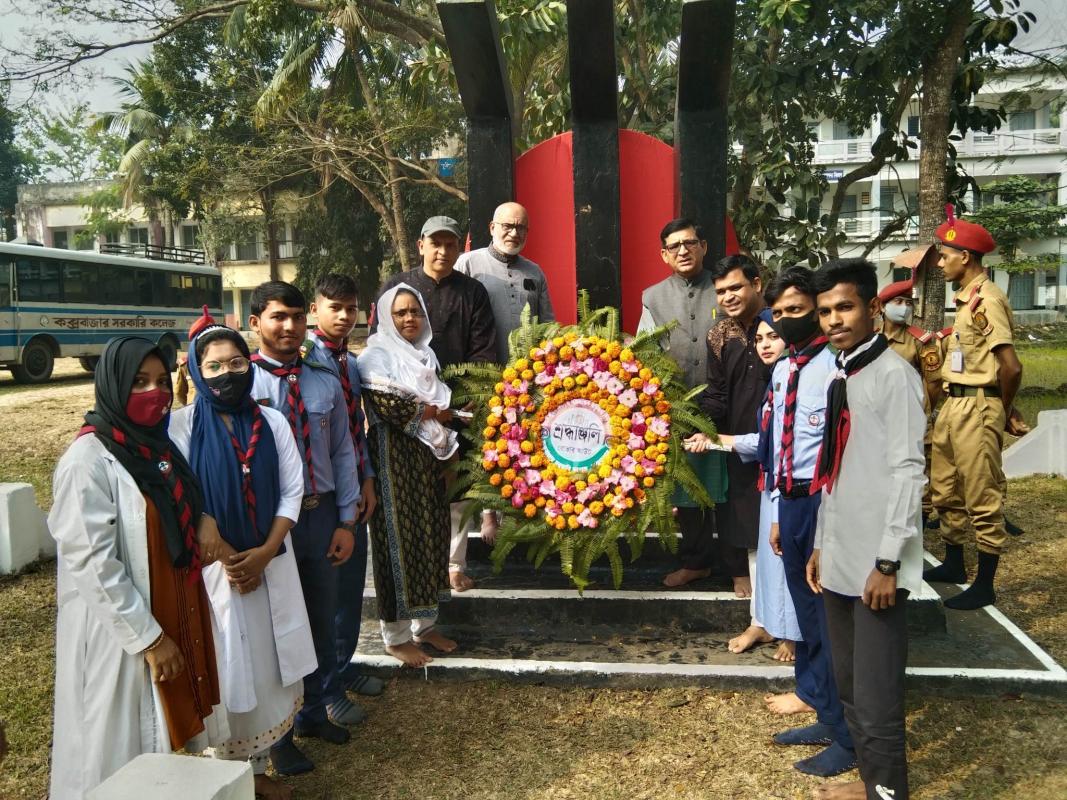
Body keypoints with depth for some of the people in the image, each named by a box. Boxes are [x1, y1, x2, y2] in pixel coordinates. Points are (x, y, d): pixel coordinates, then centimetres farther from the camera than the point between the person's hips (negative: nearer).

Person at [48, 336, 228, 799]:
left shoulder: (158, 445, 5)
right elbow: (94, 563, -21)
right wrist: (149, 637, -19)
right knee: (126, 750, 8)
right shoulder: (88, 460, -18)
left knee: (172, 732, 20)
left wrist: (204, 520, -3)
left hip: (181, 617, 7)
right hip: (123, 634, -7)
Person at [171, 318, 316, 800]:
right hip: (211, 566, -3)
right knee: (227, 670, 3)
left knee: (269, 663, 10)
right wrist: (227, 558, -11)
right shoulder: (182, 426, -6)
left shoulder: (272, 422, 3)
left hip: (271, 563, 3)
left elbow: (292, 492, 2)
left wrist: (265, 553, -9)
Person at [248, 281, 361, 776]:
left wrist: (346, 521, 2)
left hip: (321, 515, 4)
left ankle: (315, 712, 43)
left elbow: (343, 455, 5)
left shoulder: (326, 383, 3)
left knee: (322, 619, 19)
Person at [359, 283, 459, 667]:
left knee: (429, 536, 12)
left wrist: (445, 453, 3)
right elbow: (388, 406, -21)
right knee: (399, 541, 0)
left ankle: (425, 623, 26)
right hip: (394, 462, -7)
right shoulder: (376, 356, -8)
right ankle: (396, 635, 14)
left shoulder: (425, 354, 13)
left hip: (427, 461, 7)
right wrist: (436, 413, -10)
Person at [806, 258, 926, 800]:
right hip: (840, 559, 8)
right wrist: (821, 545, 16)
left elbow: (907, 472, -15)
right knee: (848, 685, 18)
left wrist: (888, 562, -16)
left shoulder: (894, 375, -11)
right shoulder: (838, 376, 12)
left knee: (877, 694, 1)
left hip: (876, 563, -8)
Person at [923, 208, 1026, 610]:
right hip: (953, 404, 10)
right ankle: (953, 565, 35)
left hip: (977, 408, -10)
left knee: (983, 500, 0)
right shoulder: (967, 298, 14)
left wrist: (1004, 411, -7)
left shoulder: (987, 299, -16)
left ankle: (984, 586, 11)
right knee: (945, 490, 19)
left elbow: (1011, 366, -22)